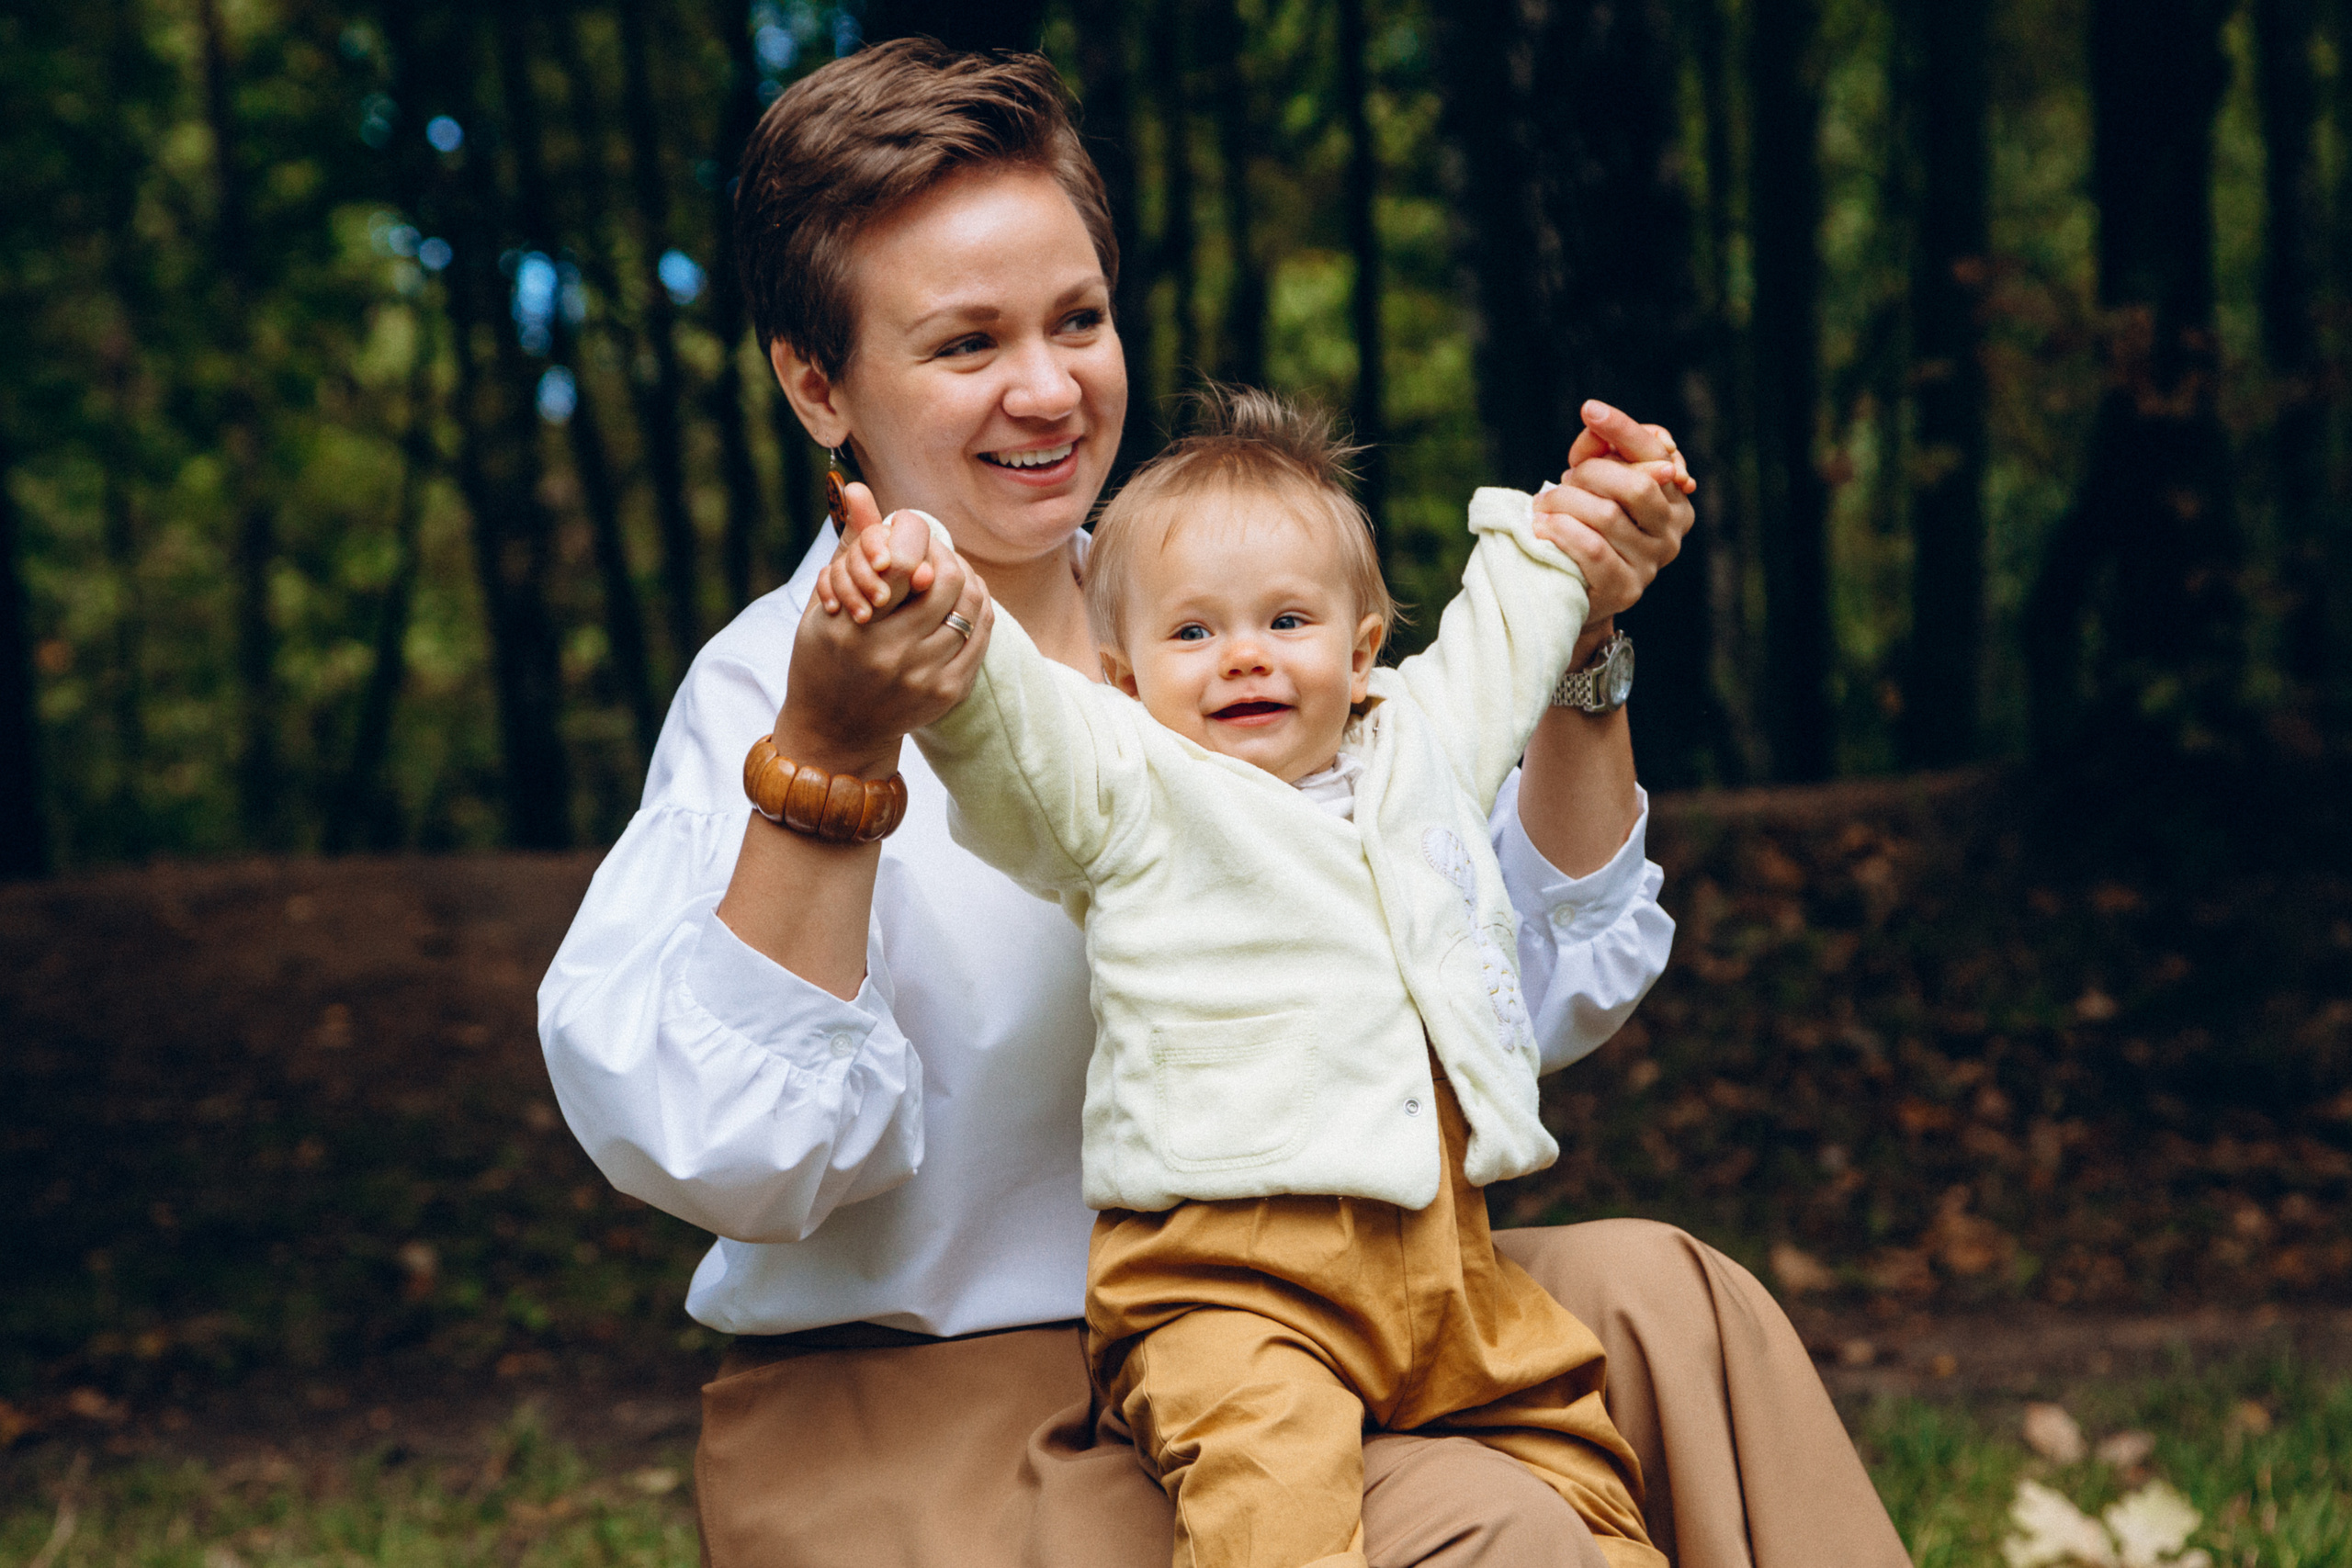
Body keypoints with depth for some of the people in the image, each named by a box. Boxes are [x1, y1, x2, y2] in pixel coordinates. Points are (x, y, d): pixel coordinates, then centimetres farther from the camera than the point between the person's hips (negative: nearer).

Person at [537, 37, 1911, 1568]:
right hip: (915, 1428, -6)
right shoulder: (768, 683, -9)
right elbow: (727, 1151, -25)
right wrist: (830, 756, -33)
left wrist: (1580, 648, 0)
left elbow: (1548, 983, 11)